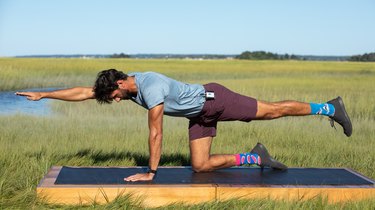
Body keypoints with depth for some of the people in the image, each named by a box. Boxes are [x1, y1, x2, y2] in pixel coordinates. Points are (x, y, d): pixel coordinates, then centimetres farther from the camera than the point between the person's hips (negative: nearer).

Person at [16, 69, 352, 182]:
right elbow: (84, 92, 1)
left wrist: (150, 172, -24)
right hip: (200, 114, 8)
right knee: (201, 166, 2)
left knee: (270, 110, 0)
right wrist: (43, 94, 0)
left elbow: (156, 133, -30)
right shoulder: (124, 83, -5)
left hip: (215, 100, -8)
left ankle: (329, 107, 15)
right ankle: (255, 157, 13)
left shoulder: (150, 89, -31)